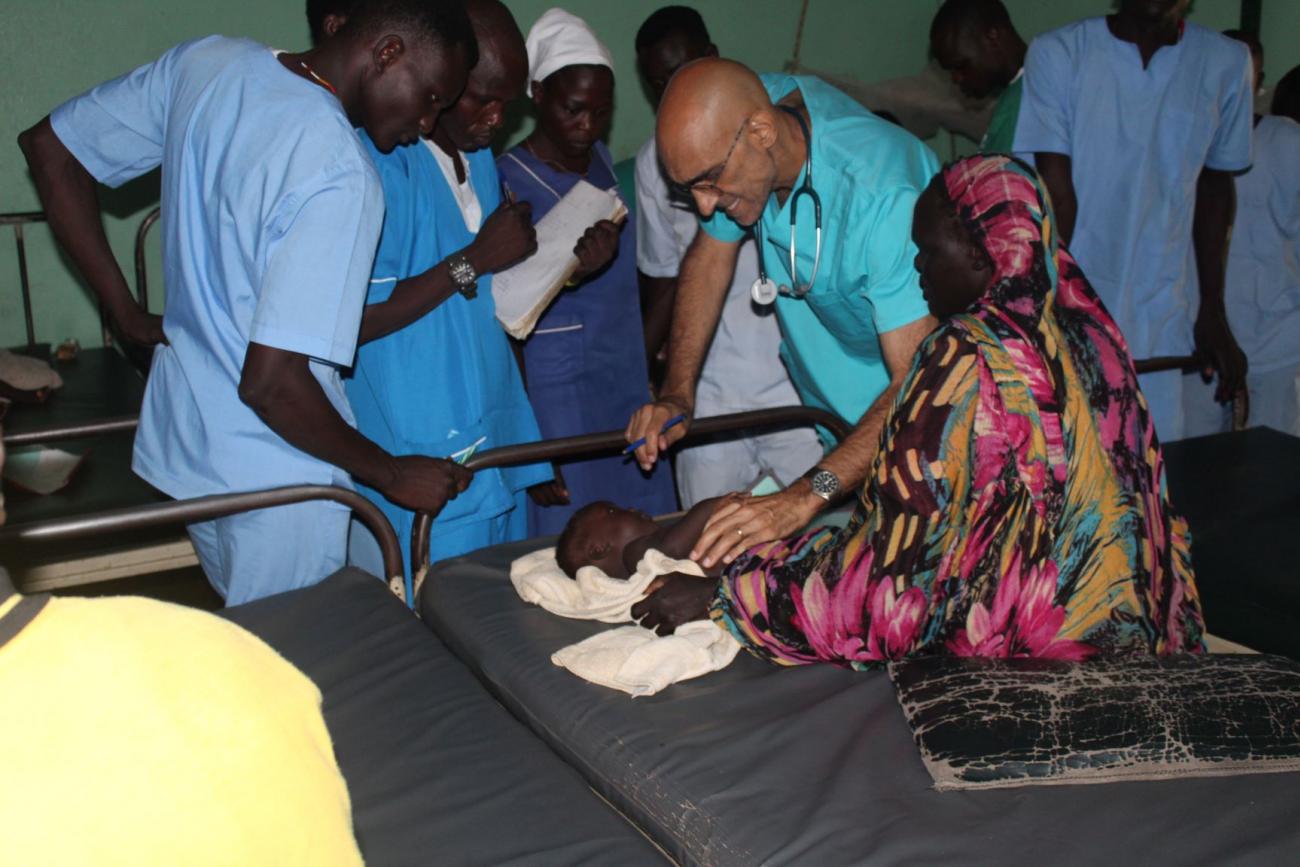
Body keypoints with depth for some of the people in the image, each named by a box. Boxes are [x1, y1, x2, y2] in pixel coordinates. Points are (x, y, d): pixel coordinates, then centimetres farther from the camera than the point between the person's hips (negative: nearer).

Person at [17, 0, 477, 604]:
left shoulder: (206, 61, -2)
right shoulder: (340, 175, -25)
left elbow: (47, 145, 7)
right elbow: (269, 382, -28)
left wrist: (128, 313, 9)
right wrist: (391, 474, -14)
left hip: (177, 441, 8)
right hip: (275, 484, -8)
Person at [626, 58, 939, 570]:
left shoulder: (883, 195, -36)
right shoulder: (731, 132, -14)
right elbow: (710, 254, 3)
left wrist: (807, 497, -47)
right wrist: (677, 394, -7)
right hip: (834, 408, 6)